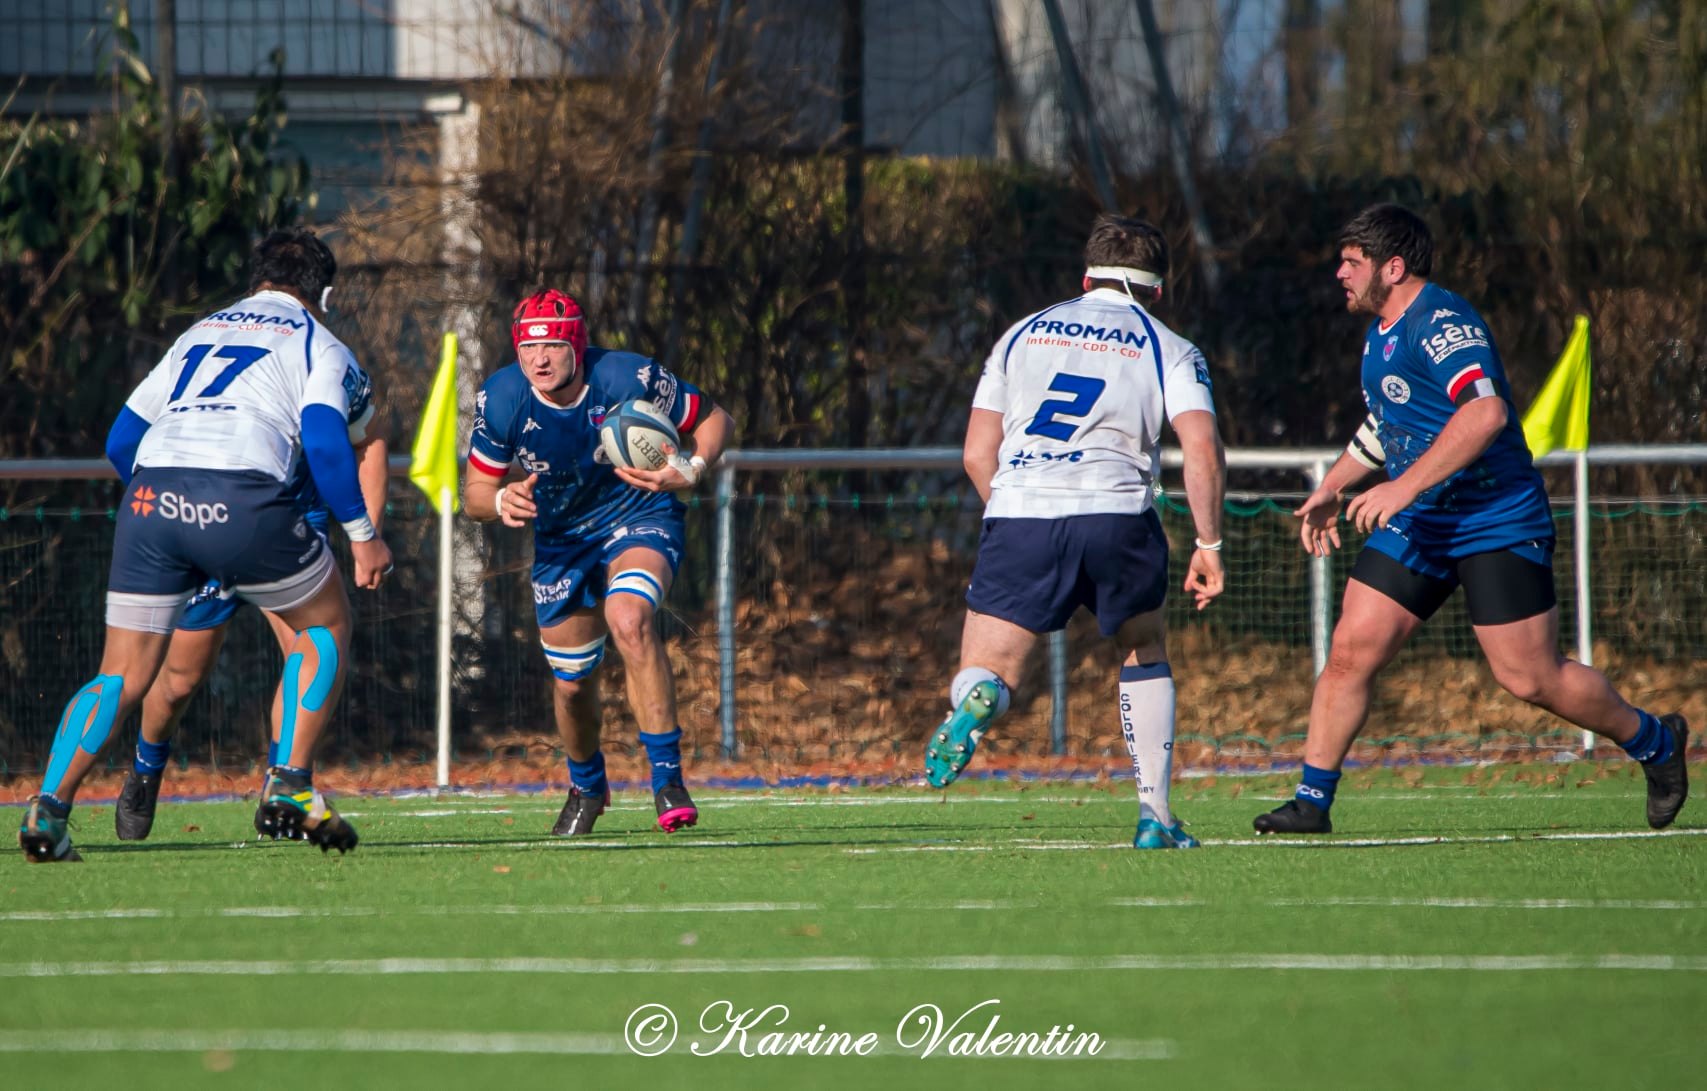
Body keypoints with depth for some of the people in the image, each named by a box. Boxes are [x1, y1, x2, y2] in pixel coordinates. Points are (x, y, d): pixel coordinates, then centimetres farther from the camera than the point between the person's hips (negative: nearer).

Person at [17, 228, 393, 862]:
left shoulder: (197, 334, 31)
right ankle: (290, 787, 10)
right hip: (242, 499, -4)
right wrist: (362, 536, 6)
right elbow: (324, 441, -1)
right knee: (325, 627, 20)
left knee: (123, 676, 11)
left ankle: (48, 805, -7)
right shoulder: (319, 346, 18)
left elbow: (121, 440, 30)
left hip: (150, 499, 4)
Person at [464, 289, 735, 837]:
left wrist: (691, 470, -29)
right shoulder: (501, 400, -18)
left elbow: (714, 421, -8)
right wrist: (501, 500, -30)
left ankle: (668, 779, -28)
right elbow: (473, 492, -6)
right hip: (560, 539, 4)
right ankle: (586, 786, 43)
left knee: (629, 621, -33)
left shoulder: (630, 379, -24)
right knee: (571, 683, 9)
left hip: (639, 518, -3)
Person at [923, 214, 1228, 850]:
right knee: (1145, 655, 25)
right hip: (1114, 513, -1)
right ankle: (1154, 816, 18)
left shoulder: (1024, 334, 21)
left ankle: (975, 702, -36)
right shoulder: (1168, 350, 13)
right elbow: (1203, 452, -2)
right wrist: (1209, 545, 5)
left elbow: (977, 454, 18)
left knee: (986, 672, 3)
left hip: (1018, 512, 1)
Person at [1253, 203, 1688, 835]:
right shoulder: (1381, 334, 13)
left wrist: (1404, 486, -34)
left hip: (1496, 523, -8)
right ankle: (1312, 801, 2)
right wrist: (1332, 487, 28)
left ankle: (1654, 742, 17)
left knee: (1531, 680, -5)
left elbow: (1486, 412, -33)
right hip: (1416, 524, 8)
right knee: (1350, 653, -4)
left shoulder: (1442, 321, -18)